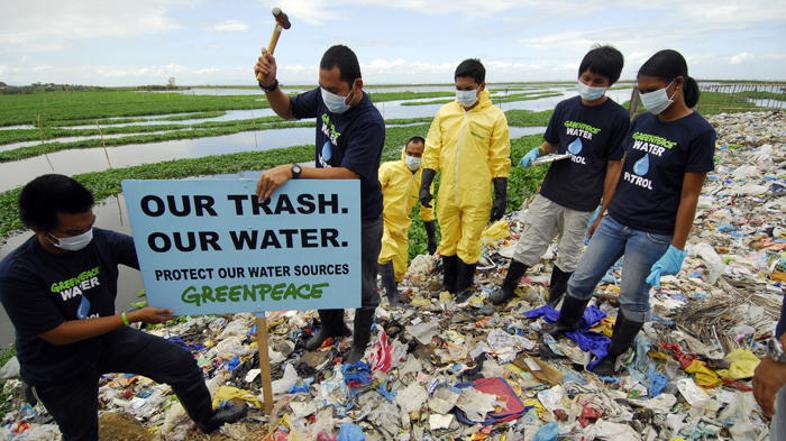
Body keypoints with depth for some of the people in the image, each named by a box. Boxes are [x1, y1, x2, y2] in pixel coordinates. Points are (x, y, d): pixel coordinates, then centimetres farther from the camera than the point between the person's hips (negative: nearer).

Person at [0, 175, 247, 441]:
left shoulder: (103, 241, -21)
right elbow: (58, 334, -26)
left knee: (181, 362, -5)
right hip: (59, 370, -2)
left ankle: (207, 419, 23)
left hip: (107, 339, 3)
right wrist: (133, 317, -27)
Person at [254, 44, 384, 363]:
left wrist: (292, 170, -45)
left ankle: (360, 342, 37)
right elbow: (287, 110, 9)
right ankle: (331, 326, 50)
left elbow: (347, 174, -38)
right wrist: (270, 85, -11)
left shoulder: (369, 122, -29)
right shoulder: (324, 96, -8)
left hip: (360, 218, -7)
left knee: (362, 285, 12)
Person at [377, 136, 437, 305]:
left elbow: (427, 211, 10)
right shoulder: (389, 168, -14)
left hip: (400, 226, 5)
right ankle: (392, 294, -18)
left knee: (400, 269, 5)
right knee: (386, 250, -31)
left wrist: (432, 237, 12)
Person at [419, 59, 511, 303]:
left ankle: (463, 289, 28)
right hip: (447, 194, 3)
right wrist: (425, 186, 0)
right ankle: (448, 286, 34)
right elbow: (432, 152, 6)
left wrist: (501, 197, -4)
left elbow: (500, 161, -3)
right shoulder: (445, 112, 4)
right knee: (448, 241, 15)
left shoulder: (495, 116, -5)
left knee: (469, 244, 8)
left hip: (477, 196, -3)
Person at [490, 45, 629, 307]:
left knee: (568, 255, 12)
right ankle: (508, 287, 27)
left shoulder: (618, 117, -8)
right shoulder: (564, 108, 3)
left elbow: (614, 165, -5)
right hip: (550, 192, 3)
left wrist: (606, 209, -6)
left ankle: (553, 300, 32)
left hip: (582, 202, -3)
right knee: (529, 245, 9)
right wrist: (537, 152, -10)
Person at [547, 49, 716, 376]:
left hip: (652, 233, -5)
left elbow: (689, 196, -11)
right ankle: (565, 324, 35)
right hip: (615, 222, 5)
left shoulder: (698, 132, -11)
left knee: (633, 298, 9)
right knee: (581, 279, 11)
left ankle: (614, 355, 30)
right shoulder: (640, 123, 5)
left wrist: (677, 249, -11)